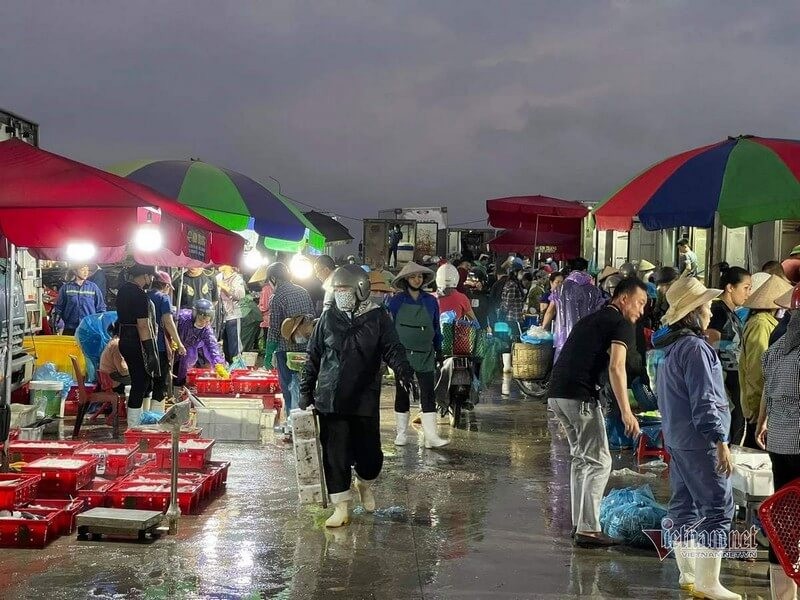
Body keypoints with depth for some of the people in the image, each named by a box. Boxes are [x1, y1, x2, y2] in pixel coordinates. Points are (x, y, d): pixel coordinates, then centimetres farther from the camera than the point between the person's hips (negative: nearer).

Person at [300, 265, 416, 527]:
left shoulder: (377, 318, 0)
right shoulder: (328, 318, 5)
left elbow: (392, 349, -5)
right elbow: (313, 357, 11)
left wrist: (403, 369, -25)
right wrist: (306, 390, 11)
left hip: (365, 400, -1)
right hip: (330, 400, 1)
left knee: (369, 452, 4)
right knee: (335, 455, 1)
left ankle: (365, 485, 37)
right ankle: (341, 507, 14)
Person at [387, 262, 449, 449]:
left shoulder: (431, 301, 6)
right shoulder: (397, 301, 0)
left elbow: (436, 328, 12)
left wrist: (439, 352, 11)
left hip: (425, 356, 1)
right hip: (402, 355, -1)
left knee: (428, 395, -6)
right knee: (402, 394, 8)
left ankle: (431, 437, -7)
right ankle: (401, 434, 18)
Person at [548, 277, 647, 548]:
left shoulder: (589, 319, 25)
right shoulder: (621, 325, -1)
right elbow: (616, 367, -14)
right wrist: (626, 412, -16)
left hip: (556, 393, 9)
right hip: (580, 396, -9)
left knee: (581, 458, 19)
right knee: (599, 462, -1)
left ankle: (579, 523, 23)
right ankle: (588, 530, -4)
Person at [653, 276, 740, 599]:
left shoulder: (671, 348, 12)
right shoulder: (695, 348, -17)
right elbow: (704, 400, -21)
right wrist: (721, 440, -19)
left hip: (676, 438, 10)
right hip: (698, 440, -10)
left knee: (683, 504, 14)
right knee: (717, 507, -6)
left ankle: (688, 573, 22)